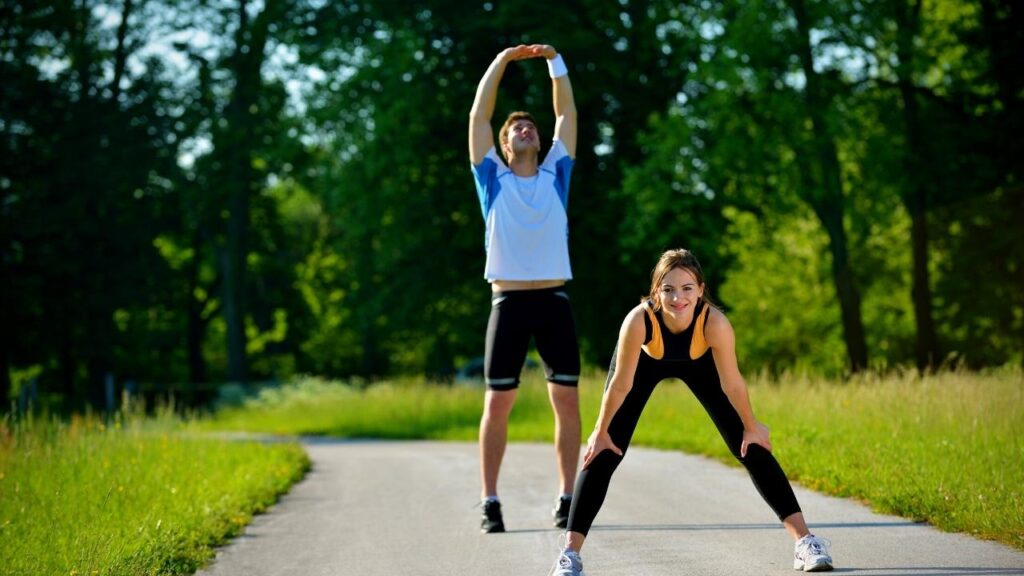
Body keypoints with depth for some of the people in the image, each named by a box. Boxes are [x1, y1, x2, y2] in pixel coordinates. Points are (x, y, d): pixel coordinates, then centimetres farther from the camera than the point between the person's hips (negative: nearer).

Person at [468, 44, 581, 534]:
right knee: (497, 405, -3)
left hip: (554, 301, 2)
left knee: (567, 402, 0)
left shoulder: (555, 175, 13)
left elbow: (567, 113, 14)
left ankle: (567, 498, 7)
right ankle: (490, 502, 1)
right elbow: (478, 116, 5)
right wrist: (503, 61, 6)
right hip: (508, 302, -2)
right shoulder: (494, 180, 8)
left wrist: (555, 61, 11)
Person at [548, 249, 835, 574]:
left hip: (699, 362, 1)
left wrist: (751, 427, -10)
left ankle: (804, 541, -1)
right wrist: (601, 432, -15)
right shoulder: (639, 321, -42)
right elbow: (621, 384, -27)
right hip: (645, 361, 0)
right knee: (604, 454, -9)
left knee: (751, 448, -5)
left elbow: (731, 383, -24)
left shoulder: (714, 323, -40)